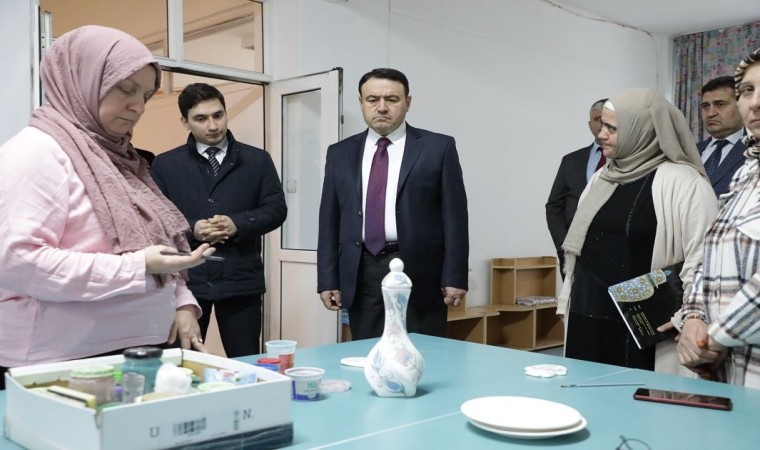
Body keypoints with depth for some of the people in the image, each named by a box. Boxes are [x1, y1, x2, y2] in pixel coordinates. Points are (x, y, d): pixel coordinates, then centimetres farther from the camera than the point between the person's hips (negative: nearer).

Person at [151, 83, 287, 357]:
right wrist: (191, 229, -16)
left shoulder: (257, 160, 7)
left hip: (240, 280, 0)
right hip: (185, 280, 0)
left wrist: (238, 223, -14)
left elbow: (276, 209, 3)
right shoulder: (165, 164, 7)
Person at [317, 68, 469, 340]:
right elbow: (329, 222, 11)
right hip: (361, 277, 3)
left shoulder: (439, 148, 2)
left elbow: (454, 217, 0)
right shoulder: (340, 153, 11)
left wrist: (454, 278, -5)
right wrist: (328, 280, 5)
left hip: (419, 274, -2)